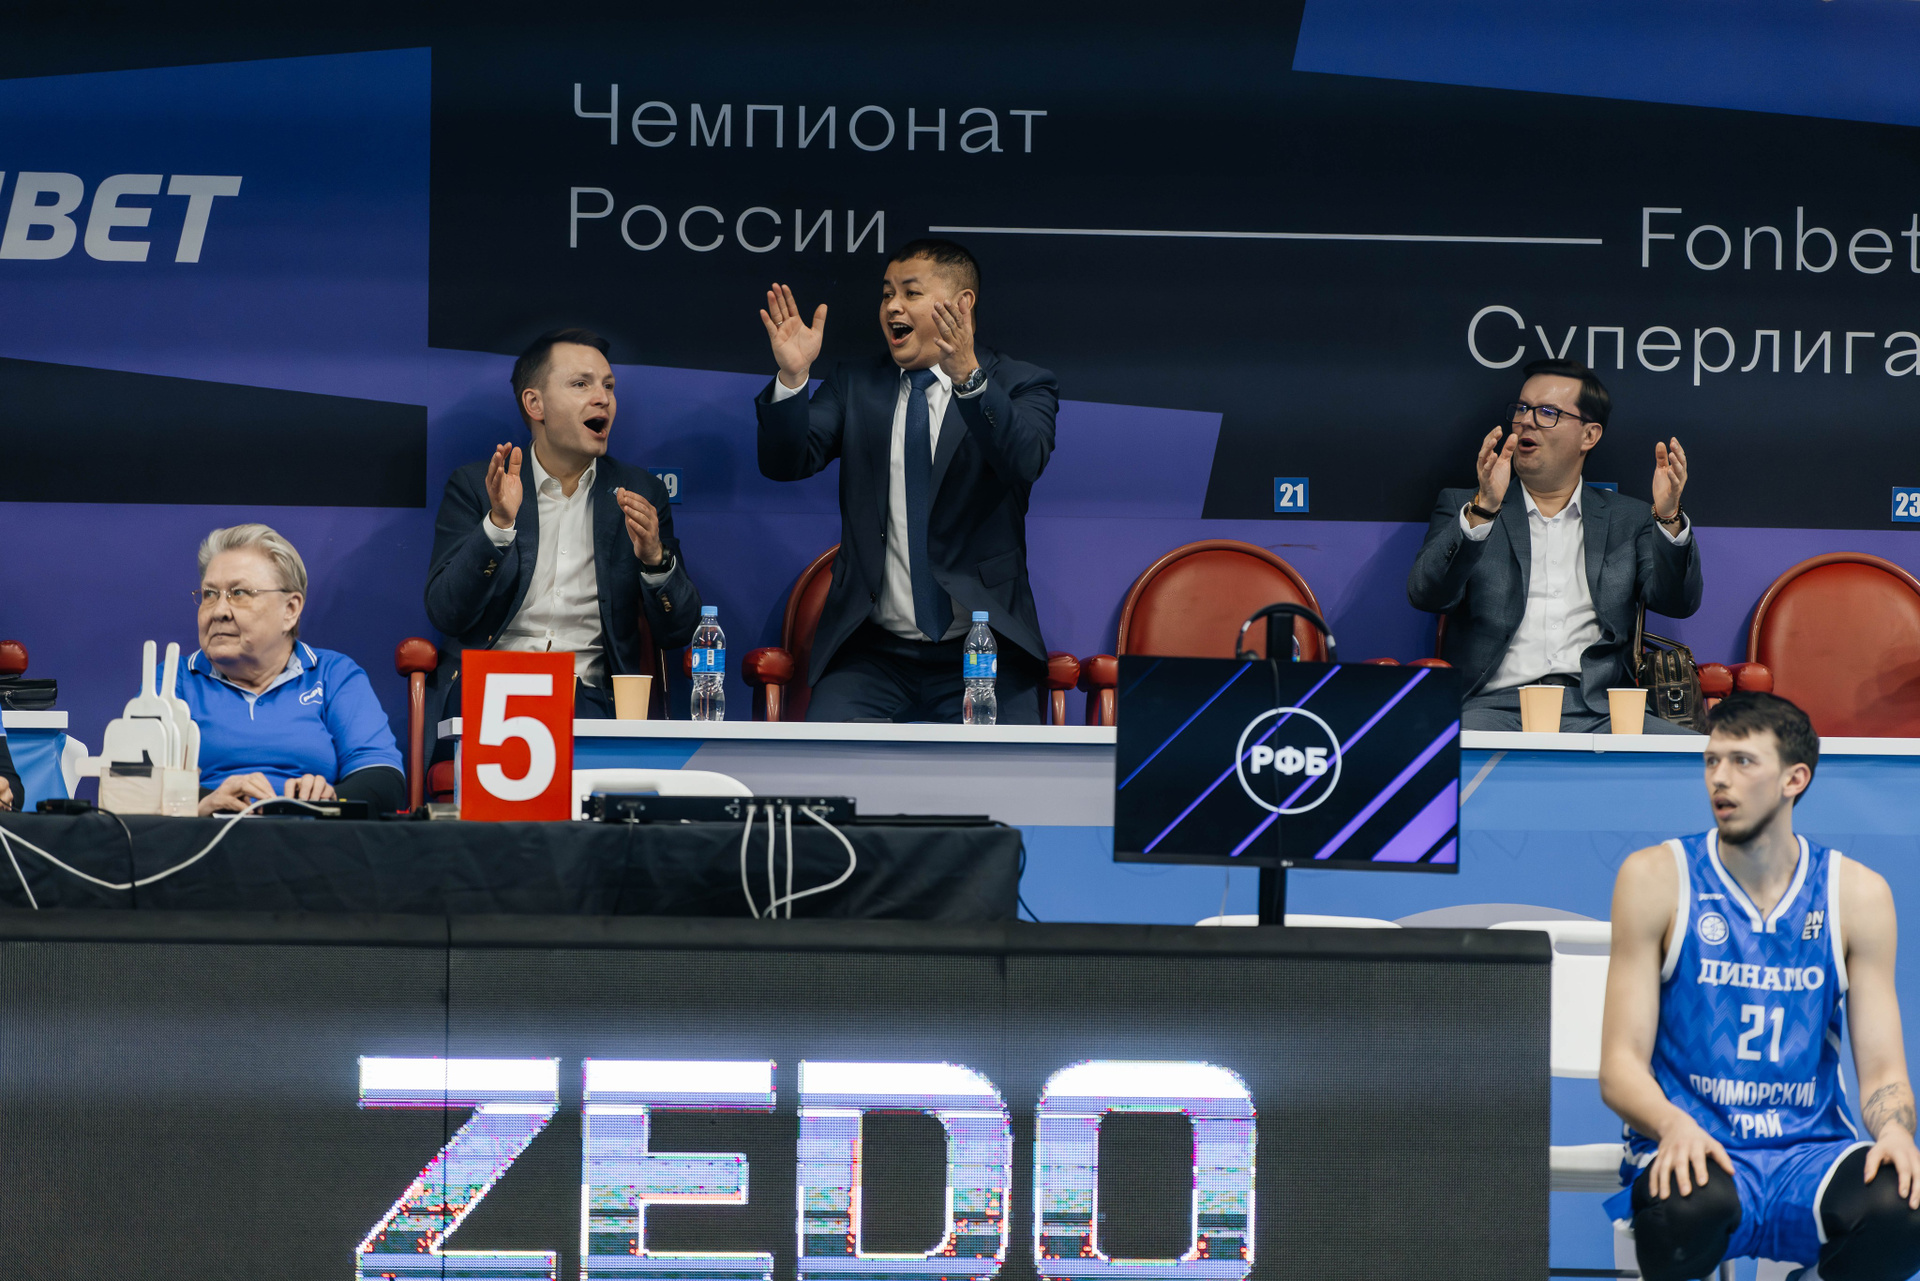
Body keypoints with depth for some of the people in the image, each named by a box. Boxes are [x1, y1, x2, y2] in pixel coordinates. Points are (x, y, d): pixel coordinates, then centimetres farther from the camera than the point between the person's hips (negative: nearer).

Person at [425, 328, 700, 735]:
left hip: (590, 698, 1)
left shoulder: (640, 494, 13)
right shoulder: (474, 485, 8)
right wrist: (499, 525, -18)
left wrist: (655, 558, -13)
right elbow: (446, 614, -3)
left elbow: (678, 632, 8)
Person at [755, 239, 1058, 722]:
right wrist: (793, 377, -15)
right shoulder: (854, 384, 14)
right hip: (872, 654, 2)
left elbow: (1024, 462, -18)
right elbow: (785, 464, 2)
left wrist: (968, 378, -33)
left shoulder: (1020, 386, 4)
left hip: (983, 655, -2)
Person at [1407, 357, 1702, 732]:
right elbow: (1426, 595, -2)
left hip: (1598, 711, 2)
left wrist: (1669, 517, -12)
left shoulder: (1628, 519, 21)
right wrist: (1483, 509, -18)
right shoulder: (1464, 507, 16)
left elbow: (1677, 602, 6)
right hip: (1495, 705, -2)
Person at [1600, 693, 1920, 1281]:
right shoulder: (1657, 878, 2)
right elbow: (1620, 1065, -2)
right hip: (1695, 1145, -2)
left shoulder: (1858, 895, 8)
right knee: (1689, 1204, -39)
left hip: (1812, 1152, 2)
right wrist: (1673, 1124, -25)